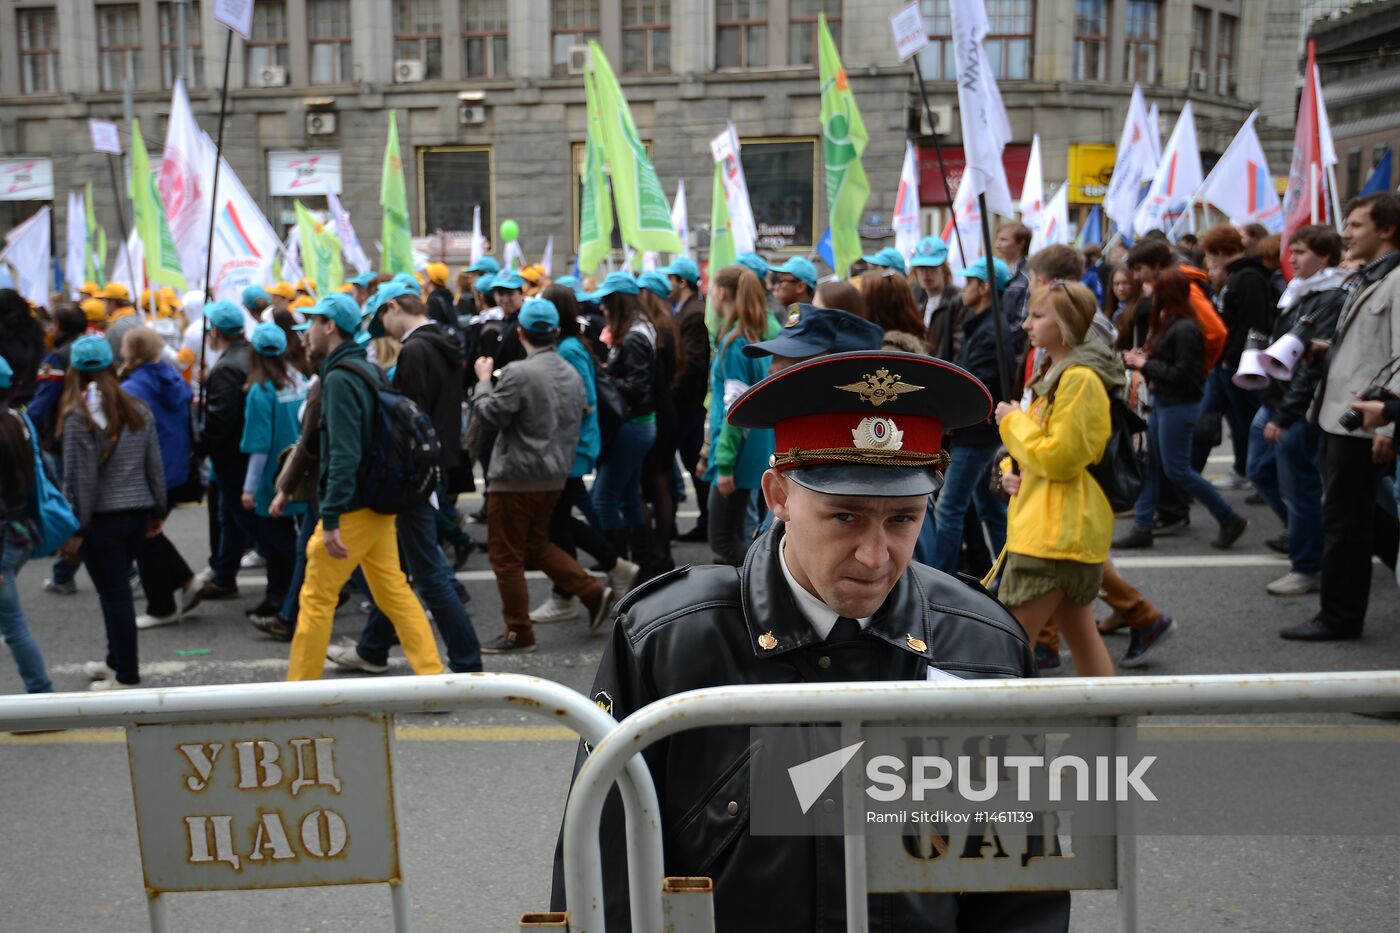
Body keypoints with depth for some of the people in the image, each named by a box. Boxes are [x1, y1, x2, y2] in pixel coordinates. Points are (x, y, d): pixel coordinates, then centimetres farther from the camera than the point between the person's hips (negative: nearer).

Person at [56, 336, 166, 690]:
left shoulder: (78, 416, -11)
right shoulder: (138, 409, 6)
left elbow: (79, 477, -12)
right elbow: (155, 466, 10)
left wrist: (75, 528, -7)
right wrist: (158, 511, 18)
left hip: (102, 518, -6)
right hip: (138, 512, 6)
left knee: (114, 594, 1)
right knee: (118, 590, 20)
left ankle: (126, 676, 8)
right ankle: (118, 660, 32)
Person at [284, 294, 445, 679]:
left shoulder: (339, 378, -16)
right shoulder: (369, 370, 13)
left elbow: (343, 455, -24)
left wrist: (330, 519, -24)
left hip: (352, 507, -9)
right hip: (379, 504, 9)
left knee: (316, 600, 3)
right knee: (394, 592, 12)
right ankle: (433, 675, 11)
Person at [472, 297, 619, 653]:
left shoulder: (518, 372, -18)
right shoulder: (571, 374, 6)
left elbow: (493, 414, -15)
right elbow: (580, 416, 13)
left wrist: (483, 380, 0)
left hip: (517, 476, -8)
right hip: (554, 475, 8)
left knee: (506, 555, 4)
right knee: (537, 544, 23)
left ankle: (518, 633, 11)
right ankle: (593, 591, 14)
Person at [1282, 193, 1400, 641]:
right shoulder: (1362, 281, 16)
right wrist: (1325, 350, 10)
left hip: (1362, 421, -9)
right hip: (1338, 416, 9)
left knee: (1344, 520, -1)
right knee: (1358, 516, 17)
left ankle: (1339, 617, 11)